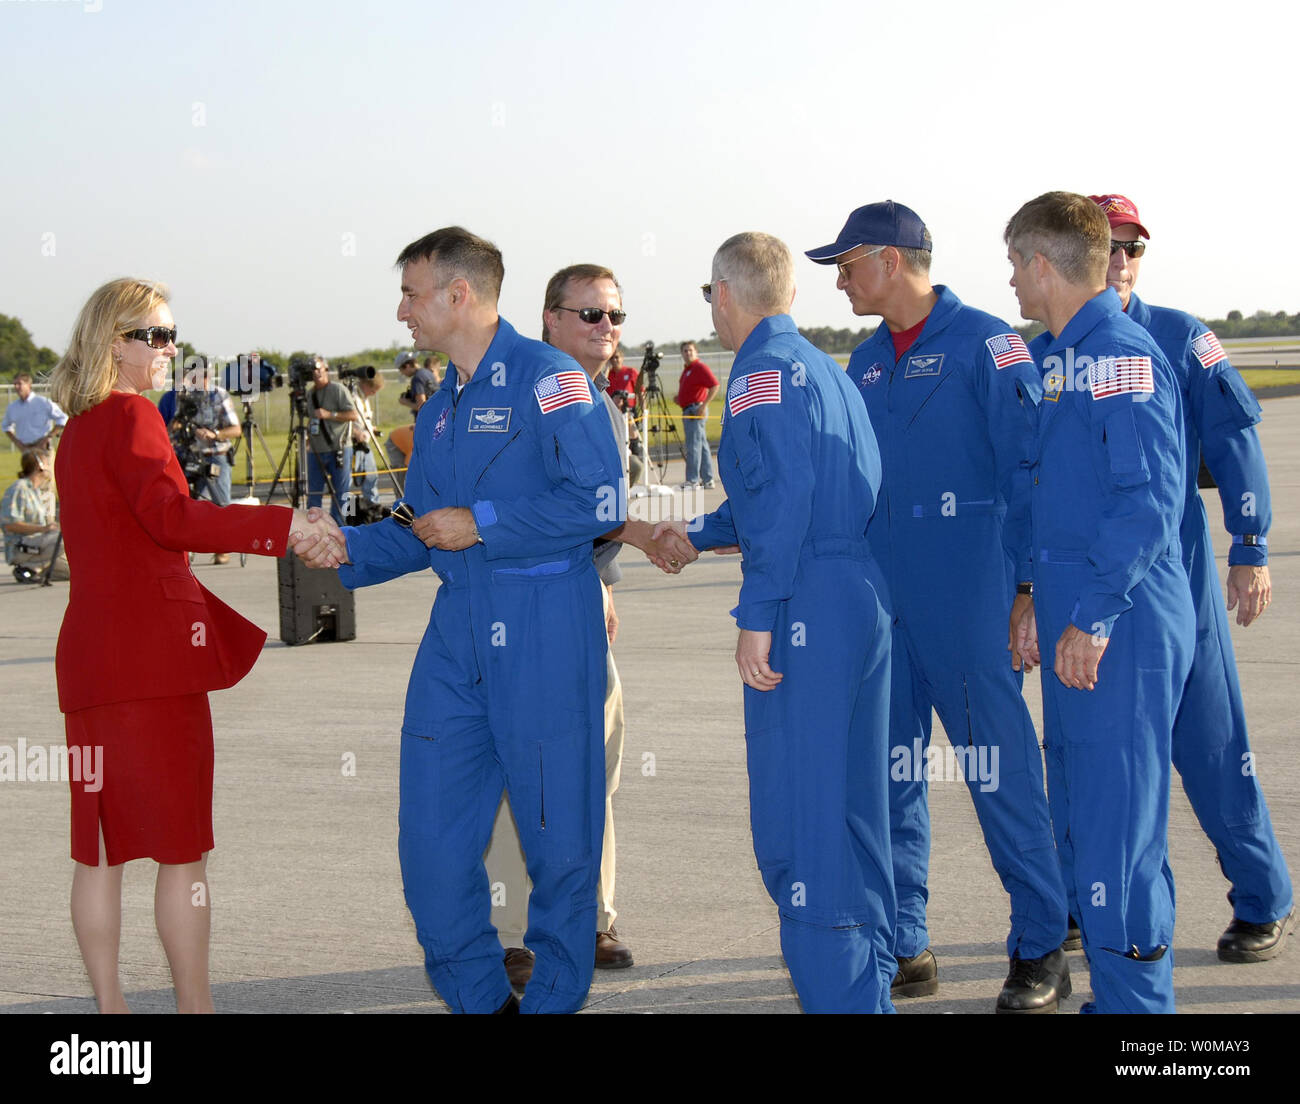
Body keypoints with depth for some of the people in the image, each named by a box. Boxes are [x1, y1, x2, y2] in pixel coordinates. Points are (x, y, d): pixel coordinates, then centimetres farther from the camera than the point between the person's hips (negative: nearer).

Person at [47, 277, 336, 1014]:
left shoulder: (78, 430, 19)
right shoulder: (131, 416, -9)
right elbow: (170, 516, -25)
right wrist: (284, 525, -30)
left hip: (90, 655, 8)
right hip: (153, 652, -8)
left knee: (102, 847, 9)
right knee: (184, 848, -2)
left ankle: (109, 1002, 14)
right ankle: (195, 1002, 2)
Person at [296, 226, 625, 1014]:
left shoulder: (547, 379, -7)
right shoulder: (440, 410, 18)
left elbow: (596, 500, -17)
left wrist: (481, 525, -13)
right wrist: (346, 549, 6)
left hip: (546, 637, -7)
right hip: (458, 639, 7)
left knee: (558, 832, 2)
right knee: (432, 834, 4)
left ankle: (555, 999, 17)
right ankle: (479, 998, 18)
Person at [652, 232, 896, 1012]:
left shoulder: (764, 370, -8)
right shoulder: (827, 369, 20)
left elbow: (787, 492, -19)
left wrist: (756, 616, -18)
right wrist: (699, 533, 37)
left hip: (808, 609, -9)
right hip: (865, 600, 9)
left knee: (798, 818, -5)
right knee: (853, 806, 15)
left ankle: (837, 994, -4)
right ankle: (870, 989, 23)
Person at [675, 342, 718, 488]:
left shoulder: (700, 367, -10)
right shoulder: (686, 369, 19)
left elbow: (715, 386, -18)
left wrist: (703, 405, -23)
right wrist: (679, 399, 11)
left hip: (696, 410, -10)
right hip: (687, 410, 10)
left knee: (693, 446, -12)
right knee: (702, 445, 10)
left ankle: (692, 480, -13)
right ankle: (707, 480, 12)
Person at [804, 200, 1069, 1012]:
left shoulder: (984, 343, -6)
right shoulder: (866, 364, 15)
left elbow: (1032, 468, -10)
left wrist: (1032, 586, -15)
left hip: (968, 602, -7)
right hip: (882, 604, 7)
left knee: (1000, 769, -3)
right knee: (887, 772, 9)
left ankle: (1041, 953, 7)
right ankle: (903, 950, 19)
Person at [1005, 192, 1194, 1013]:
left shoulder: (1122, 356, -14)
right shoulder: (1056, 358, 15)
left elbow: (1151, 502, -21)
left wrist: (1093, 616, -22)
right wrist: (1037, 599, 20)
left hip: (1122, 634, -10)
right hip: (1073, 627, 10)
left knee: (1118, 830, -6)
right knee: (1081, 828, 15)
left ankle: (1137, 1003, 4)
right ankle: (1119, 995, 25)